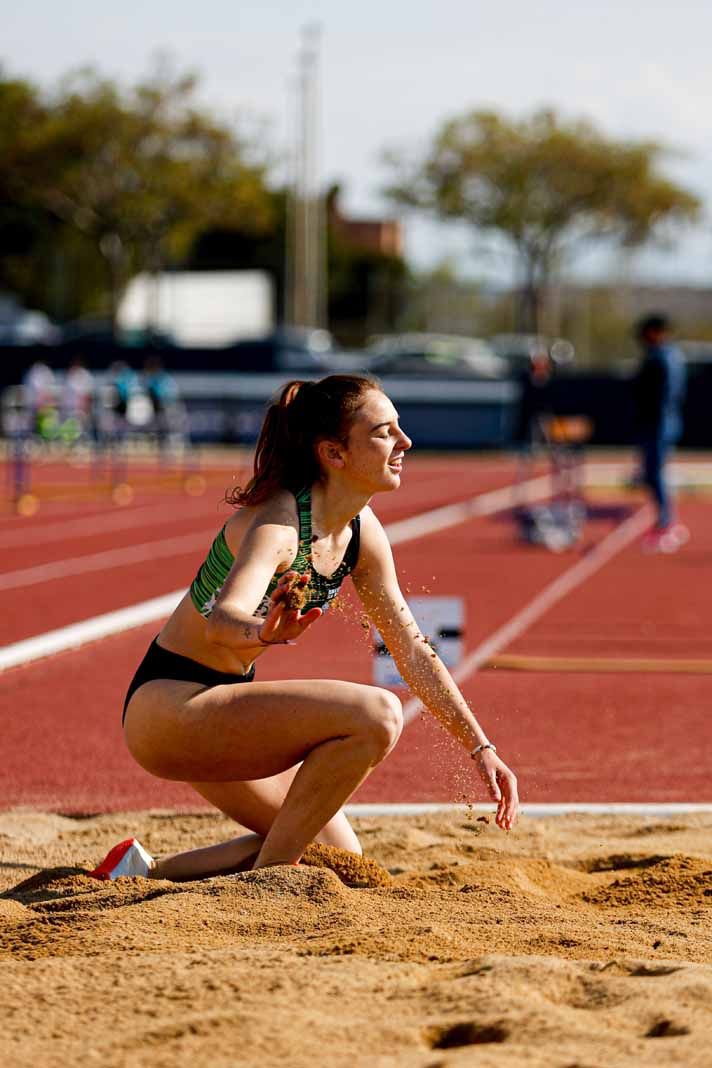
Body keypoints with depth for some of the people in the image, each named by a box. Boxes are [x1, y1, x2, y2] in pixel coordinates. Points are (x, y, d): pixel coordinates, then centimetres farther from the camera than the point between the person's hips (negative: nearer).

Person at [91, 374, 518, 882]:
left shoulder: (362, 531, 1)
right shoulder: (278, 524, -25)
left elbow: (413, 650, 10)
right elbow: (220, 621, -43)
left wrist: (481, 747, 9)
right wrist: (263, 632, -66)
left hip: (210, 714, 9)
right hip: (169, 707, -9)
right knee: (376, 715, -25)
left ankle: (150, 874, 18)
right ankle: (266, 880, -13)